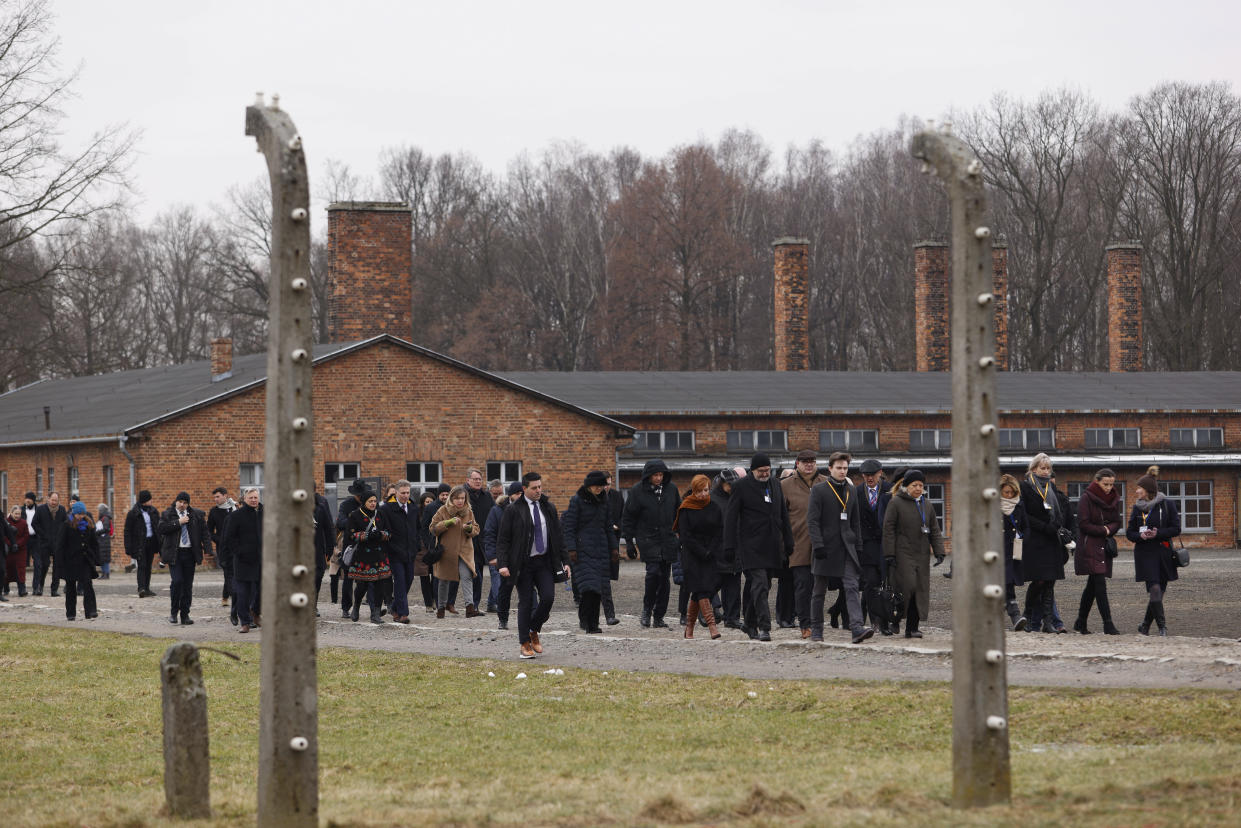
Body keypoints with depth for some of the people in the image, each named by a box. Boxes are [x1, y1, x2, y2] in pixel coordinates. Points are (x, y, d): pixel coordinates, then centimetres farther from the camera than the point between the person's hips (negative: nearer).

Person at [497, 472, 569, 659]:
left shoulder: (548, 508, 10)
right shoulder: (513, 510, -3)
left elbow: (558, 536, 15)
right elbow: (502, 539, -3)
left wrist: (565, 561, 9)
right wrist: (503, 564, -14)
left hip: (545, 562, 3)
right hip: (524, 564, -3)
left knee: (548, 598, -9)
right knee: (525, 602, -1)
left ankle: (534, 631, 16)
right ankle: (525, 644, 7)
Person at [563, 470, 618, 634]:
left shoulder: (603, 502, 15)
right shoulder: (577, 501, -2)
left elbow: (608, 528, 21)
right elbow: (569, 527, -5)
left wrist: (614, 548, 14)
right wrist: (571, 549, -13)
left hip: (600, 549, 5)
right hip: (583, 550, -5)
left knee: (598, 588, 1)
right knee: (589, 586, -16)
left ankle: (592, 623, 7)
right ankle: (586, 621, -10)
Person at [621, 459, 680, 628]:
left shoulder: (671, 489, 7)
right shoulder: (638, 491, -4)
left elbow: (679, 513, 17)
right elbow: (628, 517, 1)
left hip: (668, 539, 4)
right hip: (647, 540, -4)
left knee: (665, 578, 3)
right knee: (654, 572, -19)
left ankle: (658, 616, 11)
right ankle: (647, 610, -1)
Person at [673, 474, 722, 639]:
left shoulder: (715, 508, 6)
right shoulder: (686, 509, -3)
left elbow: (719, 533, 7)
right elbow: (685, 535, -7)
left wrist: (711, 552, -6)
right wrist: (702, 553, -12)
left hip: (711, 556, 3)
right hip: (692, 556, -3)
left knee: (698, 593, 3)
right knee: (701, 589, -15)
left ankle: (689, 628, 16)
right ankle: (712, 625, -24)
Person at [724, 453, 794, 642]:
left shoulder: (774, 485, 14)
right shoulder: (742, 486, -4)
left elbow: (784, 516, 20)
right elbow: (731, 517, -5)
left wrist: (788, 543, 17)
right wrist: (729, 546, -11)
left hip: (772, 546, 6)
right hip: (751, 546, -6)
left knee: (762, 586, 10)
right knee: (759, 584, -14)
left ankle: (749, 623, 23)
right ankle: (764, 627, -18)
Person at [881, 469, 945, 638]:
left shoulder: (927, 505, 15)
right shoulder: (895, 503, -2)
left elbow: (935, 531, 16)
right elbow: (888, 529, -4)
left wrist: (939, 552, 3)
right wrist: (889, 554, -10)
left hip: (922, 555, 5)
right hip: (903, 553, -5)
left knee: (920, 591, 0)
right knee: (907, 587, -16)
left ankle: (912, 627, 4)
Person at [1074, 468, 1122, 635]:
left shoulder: (1114, 499, 11)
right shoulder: (1087, 497, -8)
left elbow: (1116, 523, 12)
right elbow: (1083, 524, -12)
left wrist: (1108, 529, -10)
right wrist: (1103, 531, -8)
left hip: (1104, 547, 6)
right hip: (1089, 547, -6)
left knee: (1093, 585, 11)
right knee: (1100, 583, -15)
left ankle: (1080, 622, 21)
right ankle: (1108, 624, -19)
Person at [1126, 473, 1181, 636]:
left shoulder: (1167, 505, 1)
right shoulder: (1137, 508, 8)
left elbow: (1176, 529, -2)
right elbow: (1129, 533, 10)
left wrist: (1158, 534, -16)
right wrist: (1140, 536, -12)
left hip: (1164, 553, 0)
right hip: (1145, 554, 0)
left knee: (1160, 590, 4)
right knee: (1154, 589, -14)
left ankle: (1145, 625, 20)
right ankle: (1162, 626, -13)